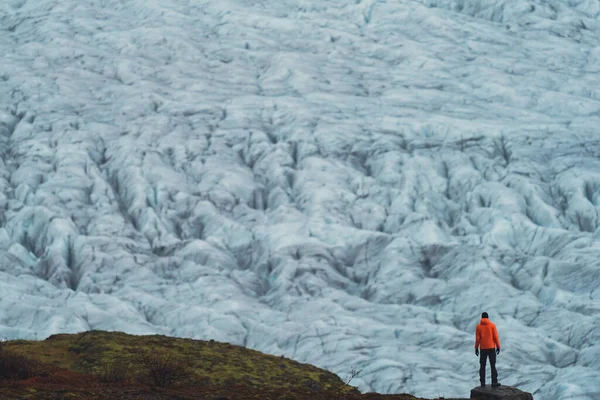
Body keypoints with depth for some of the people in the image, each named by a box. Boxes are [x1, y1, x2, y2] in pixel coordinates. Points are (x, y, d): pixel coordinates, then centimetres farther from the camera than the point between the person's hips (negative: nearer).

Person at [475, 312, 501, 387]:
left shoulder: (478, 326, -3)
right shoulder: (492, 325, -6)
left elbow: (477, 339, -5)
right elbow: (496, 337, -8)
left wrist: (476, 348, 5)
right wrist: (498, 347, 0)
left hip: (483, 348, 1)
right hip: (491, 348, -1)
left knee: (482, 366, 10)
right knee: (493, 365, 4)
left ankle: (482, 382, 6)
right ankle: (494, 382, 1)